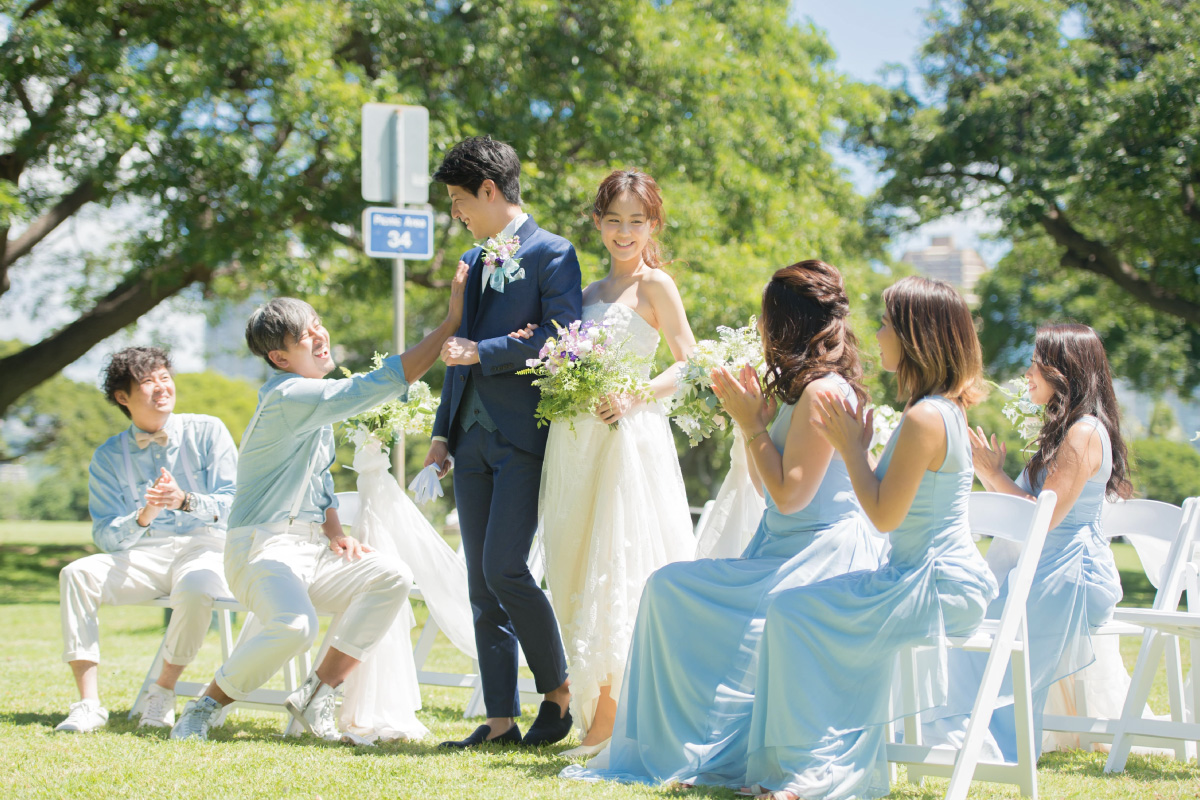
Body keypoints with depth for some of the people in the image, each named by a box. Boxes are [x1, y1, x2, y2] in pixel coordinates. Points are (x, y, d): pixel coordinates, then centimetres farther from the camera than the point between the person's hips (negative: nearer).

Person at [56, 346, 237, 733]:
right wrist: (143, 517, -22)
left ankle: (163, 693, -14)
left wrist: (185, 501, -25)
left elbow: (233, 505, -5)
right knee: (76, 574, -25)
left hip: (204, 546, -3)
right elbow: (106, 537, 0)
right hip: (143, 555, 3)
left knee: (195, 589, -38)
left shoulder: (207, 431, 2)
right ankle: (88, 704, -26)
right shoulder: (108, 457, 7)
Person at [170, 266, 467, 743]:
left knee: (391, 578, -11)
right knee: (294, 626, -34)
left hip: (311, 549, 9)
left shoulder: (315, 400, 15)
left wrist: (335, 532, 6)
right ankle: (205, 707, -10)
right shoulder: (287, 397, -17)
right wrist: (453, 319, -28)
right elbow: (384, 383, -26)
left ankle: (316, 696, -6)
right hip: (264, 547, -9)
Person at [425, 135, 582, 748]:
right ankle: (500, 720, 8)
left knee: (504, 567, -16)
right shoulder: (473, 262, 21)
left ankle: (558, 690, 3)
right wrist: (442, 431, 17)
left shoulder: (551, 254, -4)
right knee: (482, 585, 5)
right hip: (472, 440, 8)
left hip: (523, 438, -8)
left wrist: (481, 352, -13)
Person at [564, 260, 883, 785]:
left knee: (672, 590, -18)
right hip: (788, 549, 10)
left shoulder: (823, 390, -15)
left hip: (821, 560, -10)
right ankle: (660, 751, -4)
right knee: (668, 587, -3)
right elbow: (767, 487, 19)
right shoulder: (801, 387, 17)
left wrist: (754, 422, -10)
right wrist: (748, 416, 11)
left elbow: (790, 494, -19)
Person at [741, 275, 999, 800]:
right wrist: (849, 447, 12)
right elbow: (893, 505, 16)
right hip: (940, 578, 10)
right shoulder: (945, 408, 12)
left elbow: (884, 515, -19)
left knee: (793, 614, -11)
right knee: (798, 609, 13)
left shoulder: (925, 417, -20)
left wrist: (853, 449, -8)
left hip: (935, 588, -10)